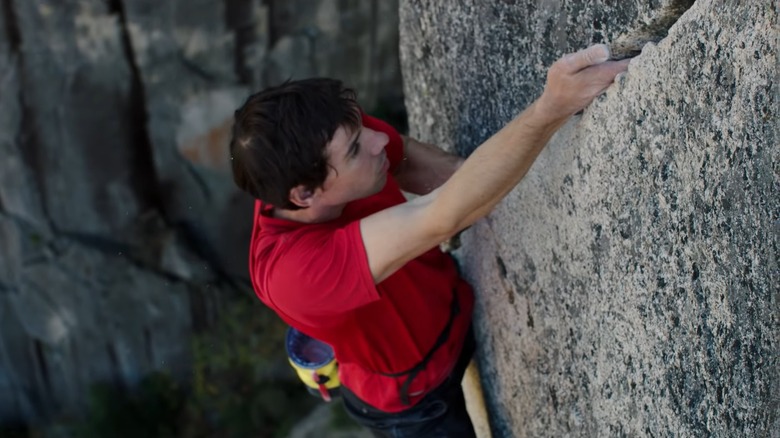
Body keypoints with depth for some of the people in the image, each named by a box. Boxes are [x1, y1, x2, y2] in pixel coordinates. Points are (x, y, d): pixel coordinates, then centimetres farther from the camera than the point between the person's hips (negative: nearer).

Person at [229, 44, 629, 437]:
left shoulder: (338, 135, -28)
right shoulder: (293, 270, -47)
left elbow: (408, 159, -6)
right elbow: (442, 219, -55)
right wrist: (552, 107, -61)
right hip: (412, 399, -5)